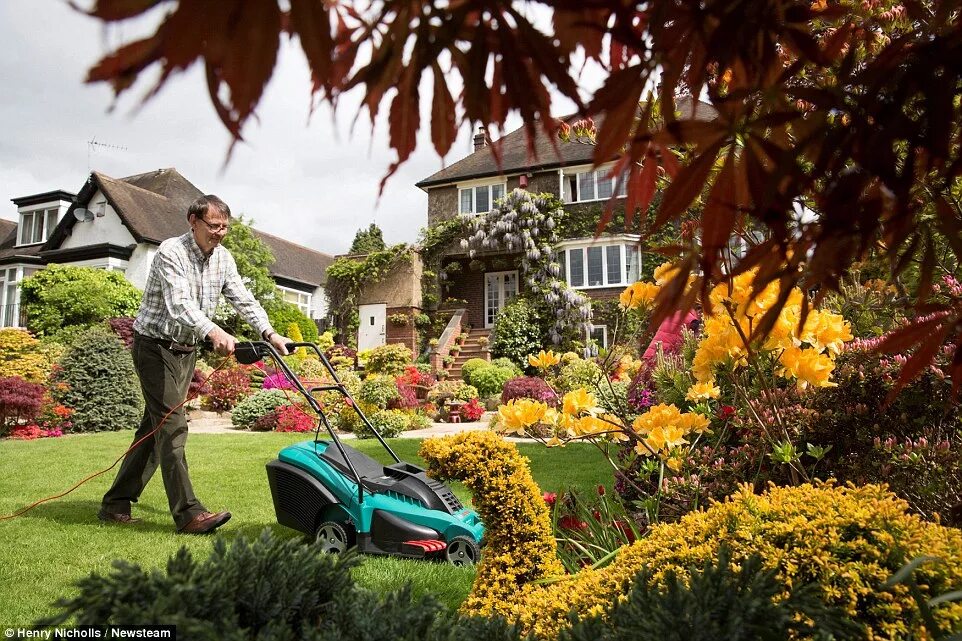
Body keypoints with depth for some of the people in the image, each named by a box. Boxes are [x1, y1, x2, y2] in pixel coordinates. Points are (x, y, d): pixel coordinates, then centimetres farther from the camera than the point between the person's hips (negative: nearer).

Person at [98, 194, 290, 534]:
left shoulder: (223, 258, 4)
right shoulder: (171, 251, -18)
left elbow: (243, 299, 0)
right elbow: (179, 303, -32)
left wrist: (269, 333, -15)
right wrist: (213, 332, -50)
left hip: (186, 350, 8)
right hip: (155, 345, -7)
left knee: (155, 427, 10)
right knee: (173, 426, -12)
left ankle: (116, 503, 20)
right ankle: (188, 513, -11)